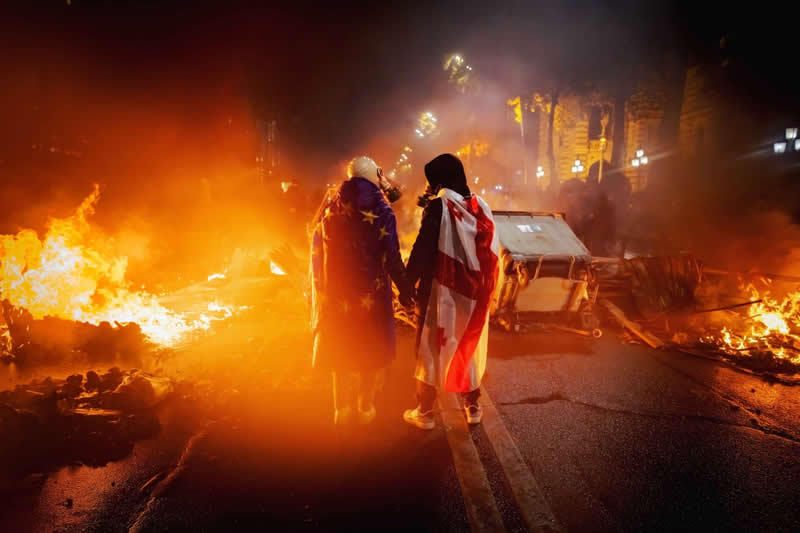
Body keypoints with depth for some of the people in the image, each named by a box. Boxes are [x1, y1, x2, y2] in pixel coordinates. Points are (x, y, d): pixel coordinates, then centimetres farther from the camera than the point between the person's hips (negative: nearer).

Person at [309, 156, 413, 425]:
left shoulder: (331, 204, -1)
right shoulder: (382, 211, -11)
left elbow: (317, 245, 4)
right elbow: (391, 256, -14)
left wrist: (322, 285, 14)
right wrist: (404, 288, -4)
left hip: (336, 288, 3)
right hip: (371, 290, -3)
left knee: (341, 347, 16)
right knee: (370, 348, 13)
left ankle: (341, 409, 24)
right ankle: (365, 409, 22)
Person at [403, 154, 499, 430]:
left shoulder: (438, 206, -13)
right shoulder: (481, 206, 4)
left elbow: (423, 249, -16)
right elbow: (490, 251, 8)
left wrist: (408, 282, -7)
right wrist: (484, 286, 16)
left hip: (441, 290, -5)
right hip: (474, 291, 5)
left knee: (432, 347, 8)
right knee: (469, 346, 19)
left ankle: (424, 412, 17)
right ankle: (473, 406, 28)